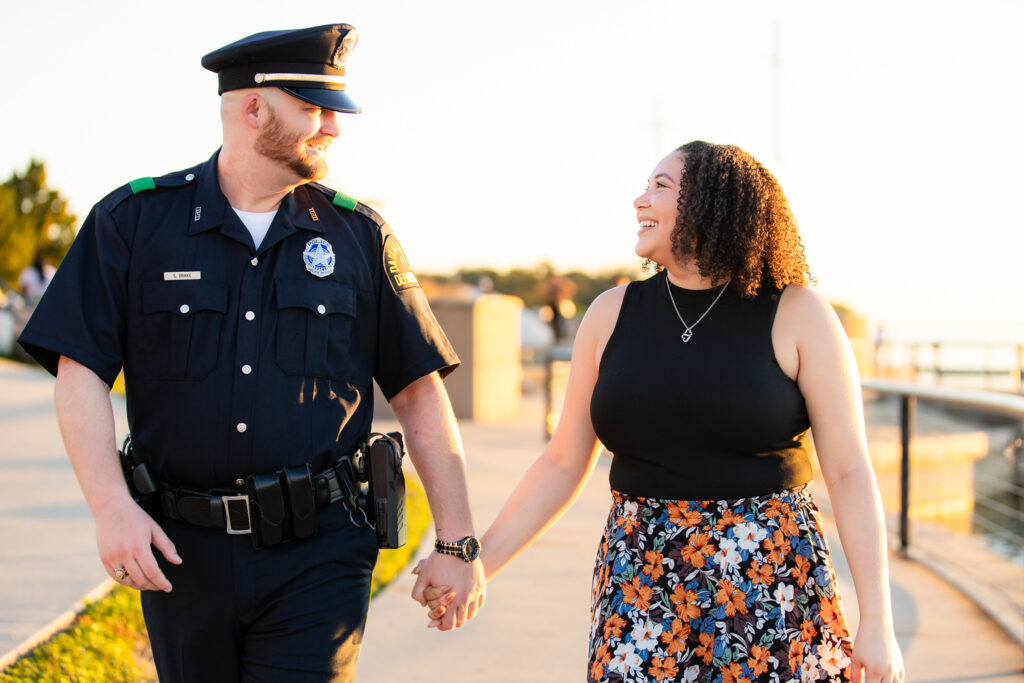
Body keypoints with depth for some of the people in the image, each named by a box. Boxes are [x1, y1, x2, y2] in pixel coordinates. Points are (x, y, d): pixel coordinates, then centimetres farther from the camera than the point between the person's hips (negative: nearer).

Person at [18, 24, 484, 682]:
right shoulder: (133, 221, 2)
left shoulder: (359, 234, 6)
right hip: (181, 553, 1)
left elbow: (420, 393, 6)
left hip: (317, 558, 0)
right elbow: (80, 373, -3)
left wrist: (458, 543, 3)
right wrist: (112, 507, -16)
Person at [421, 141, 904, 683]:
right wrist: (478, 562, 4)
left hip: (771, 583, -2)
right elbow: (563, 464, 11)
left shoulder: (797, 315, -3)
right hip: (640, 582, 2)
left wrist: (877, 623, -9)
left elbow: (849, 472, -5)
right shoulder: (613, 314, 6)